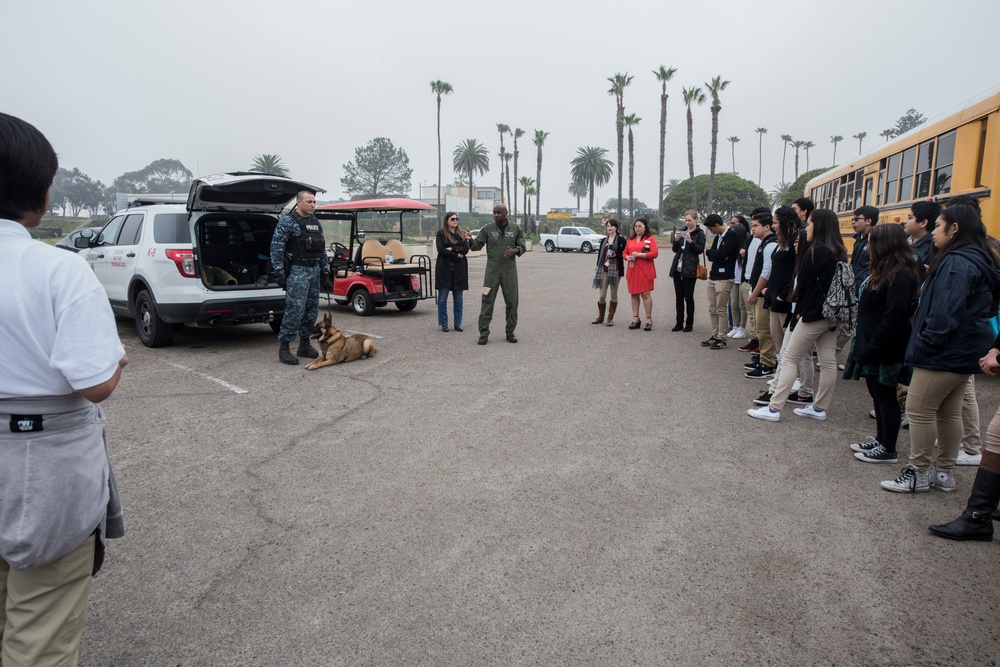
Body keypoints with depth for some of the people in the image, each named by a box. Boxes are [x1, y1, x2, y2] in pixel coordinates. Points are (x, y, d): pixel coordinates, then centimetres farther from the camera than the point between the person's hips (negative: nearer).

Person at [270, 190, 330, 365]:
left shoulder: (316, 223, 14)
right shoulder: (287, 222, -7)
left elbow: (322, 249, 21)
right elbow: (276, 248, -11)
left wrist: (325, 269, 14)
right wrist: (280, 274, -14)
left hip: (315, 271, 7)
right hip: (297, 271, -7)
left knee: (312, 311, 10)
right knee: (295, 310, -11)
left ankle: (304, 345, 21)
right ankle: (283, 348, -2)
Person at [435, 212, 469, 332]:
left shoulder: (461, 234, 11)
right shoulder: (441, 233, 2)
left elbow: (466, 250, -2)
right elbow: (441, 250, -10)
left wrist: (452, 248, -12)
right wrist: (457, 255, -9)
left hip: (459, 269, 3)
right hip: (444, 269, -3)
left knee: (458, 298, 4)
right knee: (442, 298, 0)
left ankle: (458, 323, 11)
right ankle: (443, 324, 8)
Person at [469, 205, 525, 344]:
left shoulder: (515, 228, 4)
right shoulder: (487, 229, 2)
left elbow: (523, 247, 6)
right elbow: (476, 245, -1)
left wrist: (514, 251, -16)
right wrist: (470, 240, -23)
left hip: (509, 269, 1)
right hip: (492, 270, -1)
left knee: (512, 301, 4)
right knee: (487, 301, -5)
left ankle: (510, 332, 16)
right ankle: (484, 333, -1)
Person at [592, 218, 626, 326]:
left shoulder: (621, 240, 0)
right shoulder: (604, 240, 13)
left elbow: (624, 254, -3)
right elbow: (600, 254, 15)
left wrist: (615, 255, -18)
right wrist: (598, 268, 11)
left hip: (615, 270, -4)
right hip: (603, 270, 4)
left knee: (614, 295, 4)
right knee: (601, 295, 3)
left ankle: (610, 318, 11)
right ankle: (600, 317, 17)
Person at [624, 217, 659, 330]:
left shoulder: (650, 238, 1)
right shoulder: (630, 239, 17)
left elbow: (655, 253, -8)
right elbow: (625, 252, 21)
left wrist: (640, 254, -15)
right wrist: (627, 257, -3)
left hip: (645, 270, -5)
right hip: (632, 270, 5)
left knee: (645, 294, -7)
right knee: (633, 294, 6)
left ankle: (649, 319, 0)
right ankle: (635, 319, 14)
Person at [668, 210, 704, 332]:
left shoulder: (700, 234, -2)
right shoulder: (681, 231, 12)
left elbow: (700, 250, -10)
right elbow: (675, 249, 12)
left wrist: (690, 241, -21)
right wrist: (676, 240, -6)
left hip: (689, 270, -5)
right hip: (678, 268, 5)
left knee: (688, 297, -1)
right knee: (679, 297, 7)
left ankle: (689, 323, 8)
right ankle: (679, 323, 13)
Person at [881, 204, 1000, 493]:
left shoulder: (956, 263, -20)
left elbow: (944, 313, -25)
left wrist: (923, 345, -17)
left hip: (944, 354, -10)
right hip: (965, 353, 10)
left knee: (919, 409, -2)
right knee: (949, 412, 16)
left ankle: (919, 473, 6)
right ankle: (945, 472, 25)